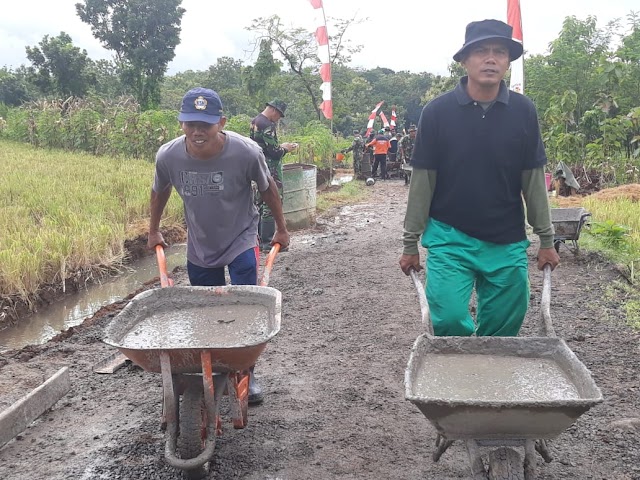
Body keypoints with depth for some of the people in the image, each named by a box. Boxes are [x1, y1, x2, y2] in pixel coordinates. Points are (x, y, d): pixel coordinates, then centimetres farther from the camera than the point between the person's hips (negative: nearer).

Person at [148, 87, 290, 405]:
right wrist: (153, 231, 16)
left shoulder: (246, 152, -28)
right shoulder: (168, 156, -21)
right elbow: (159, 192, 2)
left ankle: (246, 375, 11)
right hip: (199, 248, 3)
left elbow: (267, 188, -7)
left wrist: (281, 229, 4)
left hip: (241, 242, -2)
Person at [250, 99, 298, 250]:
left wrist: (280, 146, 12)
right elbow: (273, 152, -20)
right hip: (270, 171, -10)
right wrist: (285, 149, -2)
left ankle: (261, 239, 19)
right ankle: (267, 242, -6)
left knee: (261, 204, 13)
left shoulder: (255, 121, 14)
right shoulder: (267, 125, -18)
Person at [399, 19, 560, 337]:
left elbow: (533, 179, 6)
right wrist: (410, 243, 0)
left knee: (502, 329, 7)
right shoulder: (437, 111, -5)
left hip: (507, 242, 2)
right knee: (448, 319, -11)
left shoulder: (523, 112, 0)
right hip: (450, 238, -2)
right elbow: (422, 181, -2)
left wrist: (546, 239, 6)